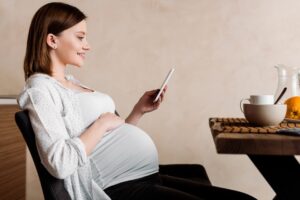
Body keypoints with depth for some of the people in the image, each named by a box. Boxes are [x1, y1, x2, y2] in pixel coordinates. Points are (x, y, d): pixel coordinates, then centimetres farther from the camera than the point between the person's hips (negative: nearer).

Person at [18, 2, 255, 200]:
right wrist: (102, 123, -12)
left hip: (148, 177, 9)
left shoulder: (73, 83, 18)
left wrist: (139, 110, 9)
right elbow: (60, 163, -20)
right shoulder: (40, 89, -6)